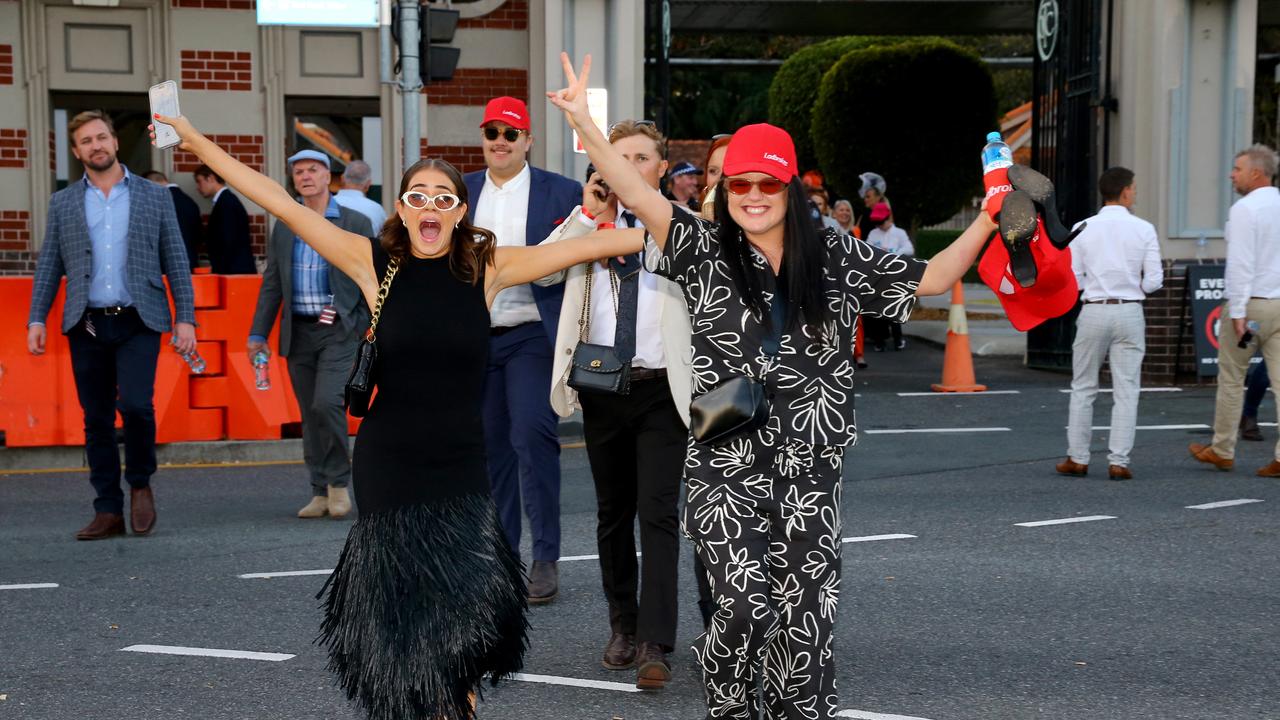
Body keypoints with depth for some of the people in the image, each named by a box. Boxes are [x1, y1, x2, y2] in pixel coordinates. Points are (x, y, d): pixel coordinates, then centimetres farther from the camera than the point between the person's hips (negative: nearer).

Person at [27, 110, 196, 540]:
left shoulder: (155, 197, 7)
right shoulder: (63, 203, 11)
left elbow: (176, 263, 5)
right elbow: (48, 267, 10)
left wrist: (186, 318, -2)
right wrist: (36, 319, 0)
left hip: (138, 322, -2)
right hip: (86, 326, 2)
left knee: (136, 405, -18)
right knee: (97, 421, 4)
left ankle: (140, 484, 8)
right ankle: (108, 512, 12)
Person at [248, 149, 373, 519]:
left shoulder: (355, 223, 1)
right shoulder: (283, 228, 11)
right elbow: (271, 284, 14)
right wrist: (258, 333, 9)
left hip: (339, 331, -4)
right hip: (298, 333, 4)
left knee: (326, 403, -18)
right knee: (310, 416, 6)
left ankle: (338, 482, 0)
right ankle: (321, 493, 14)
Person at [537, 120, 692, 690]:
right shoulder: (587, 221, 9)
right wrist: (590, 213, -9)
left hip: (661, 389, -3)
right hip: (601, 387, 3)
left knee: (658, 514, -10)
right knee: (613, 513, 13)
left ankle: (654, 644, -8)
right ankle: (623, 626, 28)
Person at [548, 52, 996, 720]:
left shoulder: (837, 258, 6)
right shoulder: (705, 251, 0)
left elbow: (930, 278, 12)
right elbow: (640, 197, -12)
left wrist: (987, 222, 1)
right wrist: (584, 123, -24)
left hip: (809, 468, 2)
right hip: (727, 465, -2)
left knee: (804, 614, 6)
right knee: (748, 601, -13)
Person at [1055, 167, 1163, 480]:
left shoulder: (1083, 229, -1)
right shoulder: (1144, 229, -2)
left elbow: (1071, 280, -3)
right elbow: (1154, 281, -4)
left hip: (1093, 311, 1)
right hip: (1129, 313, -1)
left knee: (1083, 388, 11)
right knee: (1126, 391, 4)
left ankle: (1077, 459, 13)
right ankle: (1119, 462, 2)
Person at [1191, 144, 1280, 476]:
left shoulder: (1245, 208, -11)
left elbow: (1240, 262, -17)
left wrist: (1238, 312, -18)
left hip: (1251, 301, -6)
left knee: (1231, 378, 8)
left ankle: (1222, 450, 18)